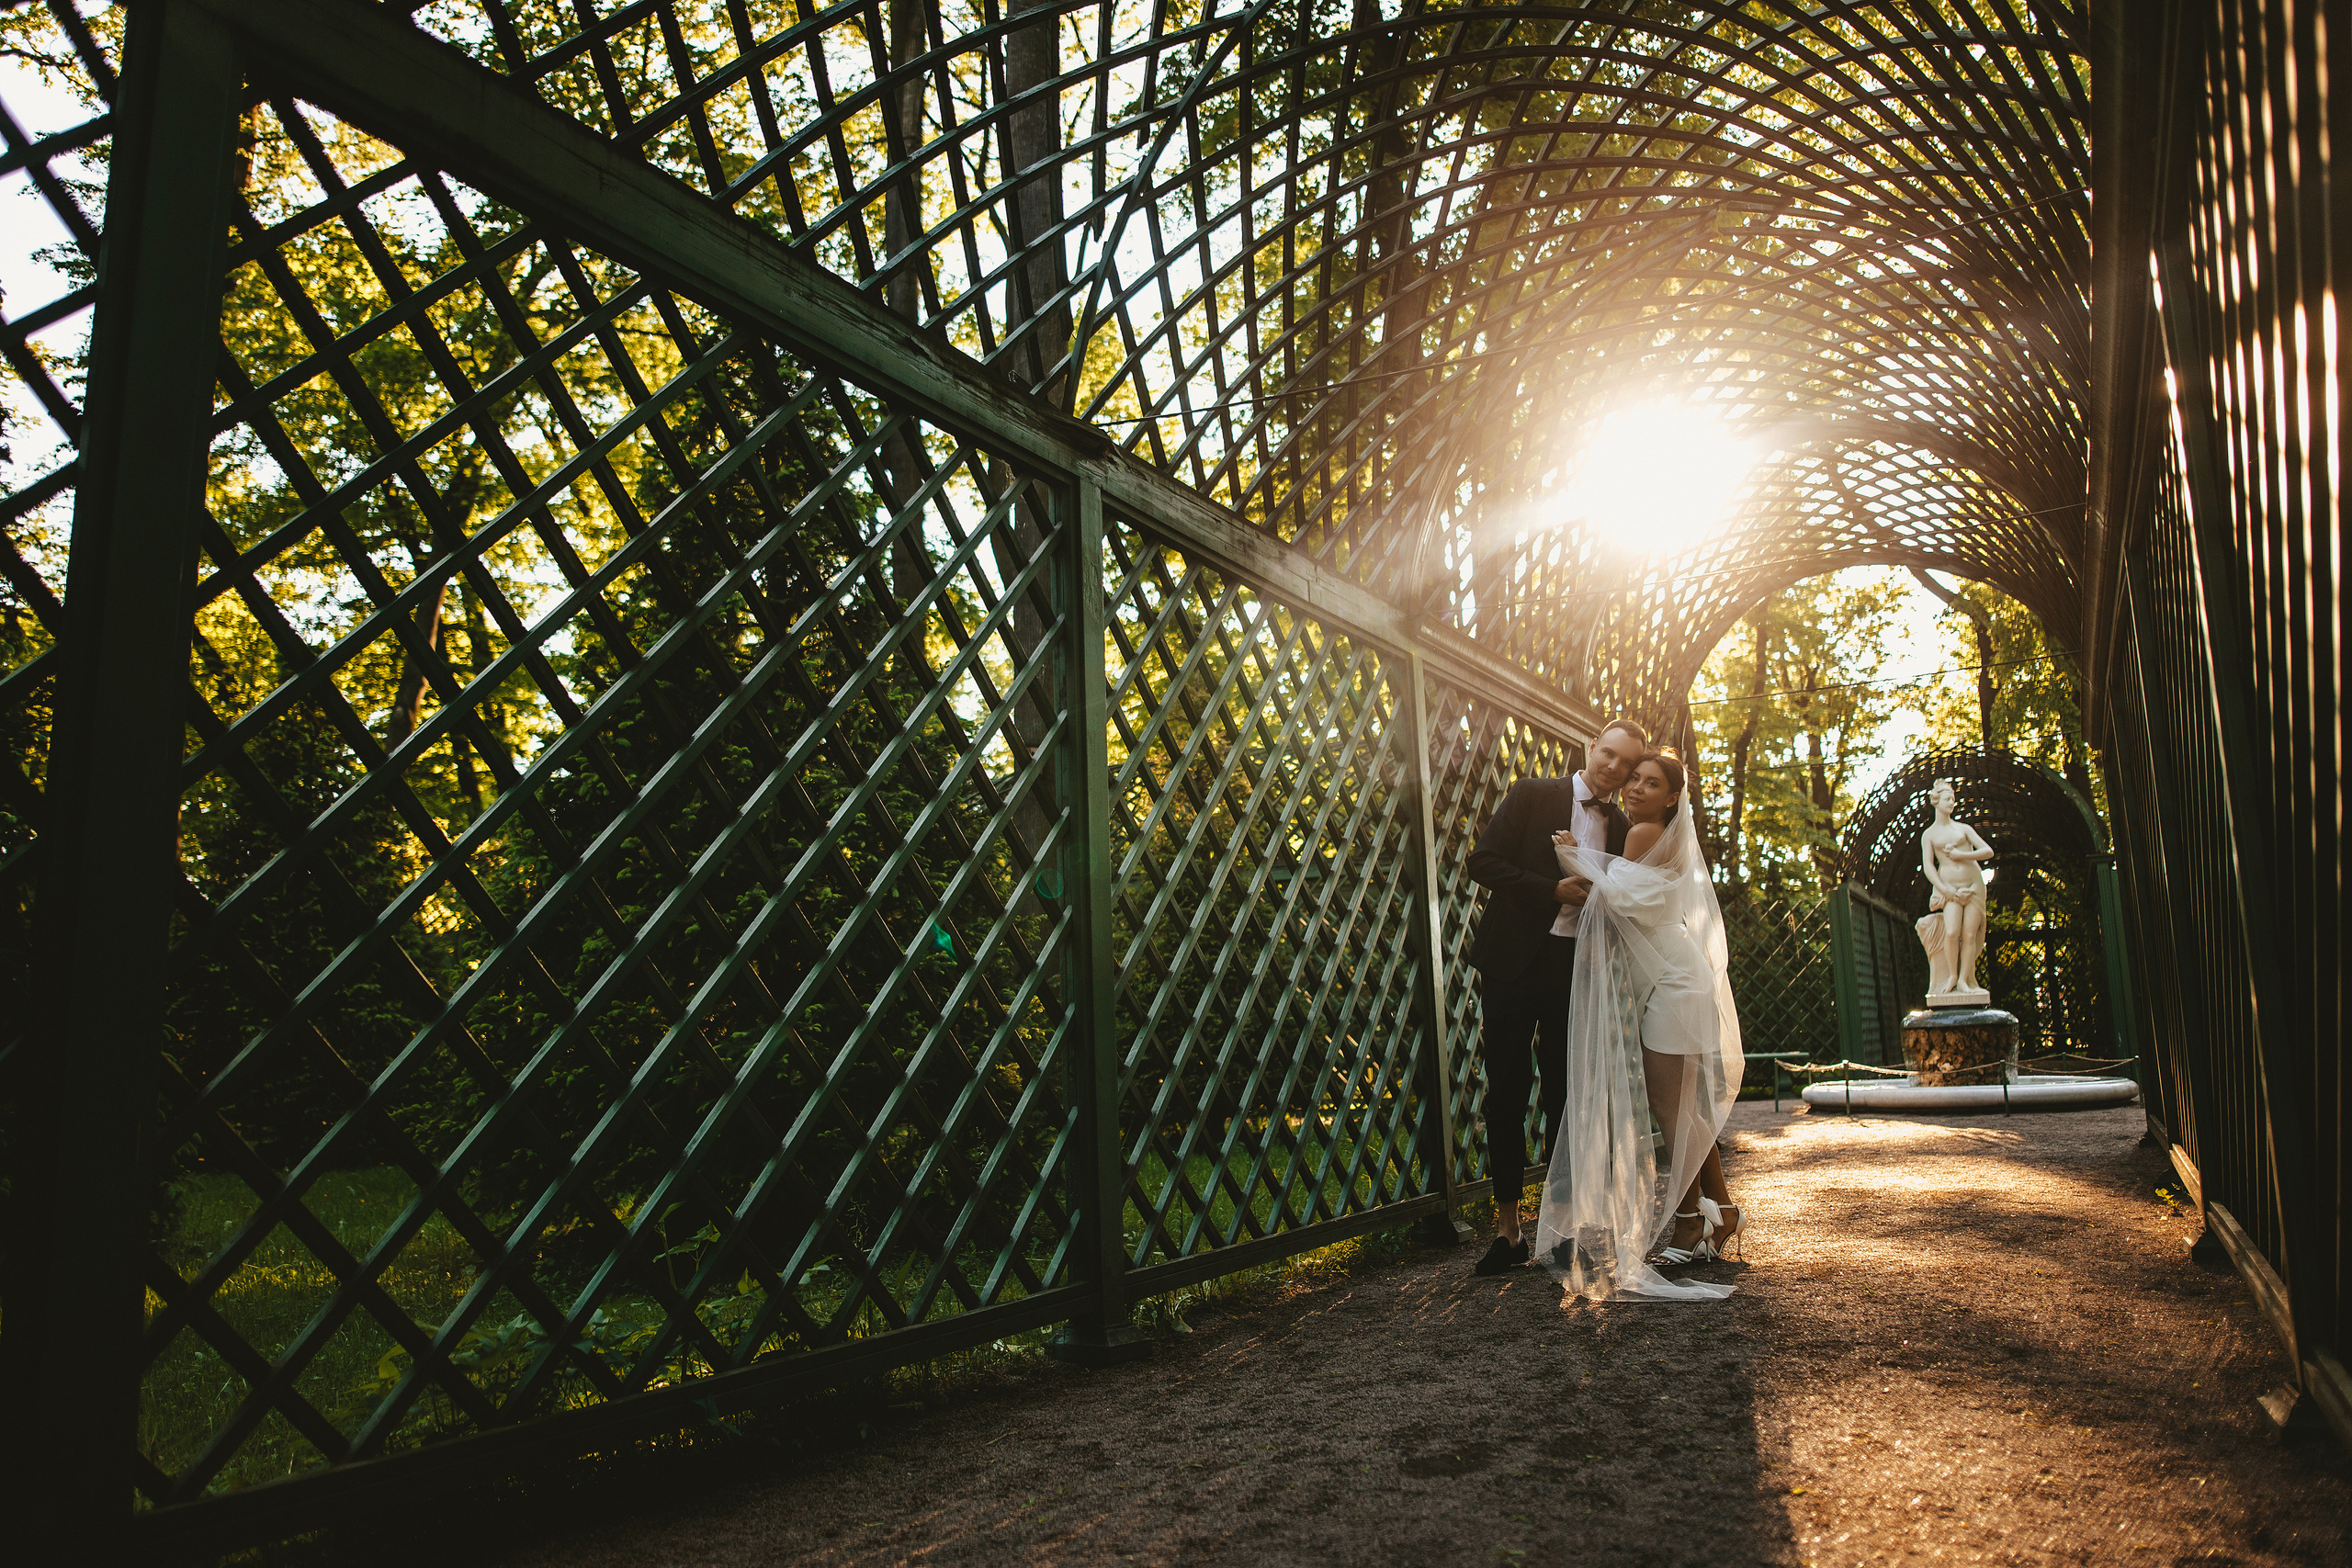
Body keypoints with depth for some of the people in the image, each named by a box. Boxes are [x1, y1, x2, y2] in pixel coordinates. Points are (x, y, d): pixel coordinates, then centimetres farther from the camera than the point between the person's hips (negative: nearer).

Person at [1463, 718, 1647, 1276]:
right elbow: (1482, 861, -6)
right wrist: (1554, 890, -14)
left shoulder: (1621, 826, 12)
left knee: (1567, 1095, 6)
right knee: (1507, 1092, 1)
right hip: (1516, 963, -3)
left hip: (1577, 971, 3)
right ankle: (1506, 1226, 10)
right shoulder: (1532, 795, 2)